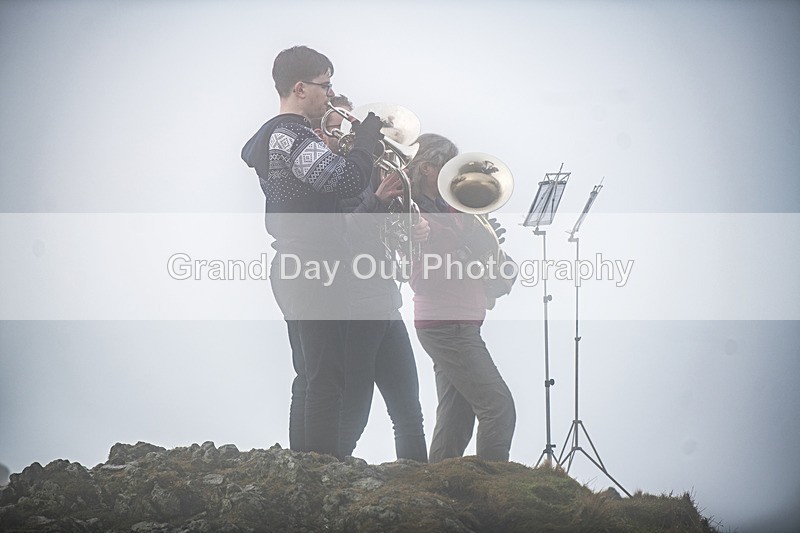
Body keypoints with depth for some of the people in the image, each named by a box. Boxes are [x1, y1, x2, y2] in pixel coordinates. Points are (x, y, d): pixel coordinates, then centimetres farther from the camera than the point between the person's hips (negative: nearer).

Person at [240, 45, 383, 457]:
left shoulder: (266, 136, 17)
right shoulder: (293, 137, -16)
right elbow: (347, 180, -29)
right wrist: (365, 138, -12)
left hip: (292, 270, 11)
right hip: (314, 269, -11)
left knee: (310, 378, 15)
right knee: (325, 381, -9)